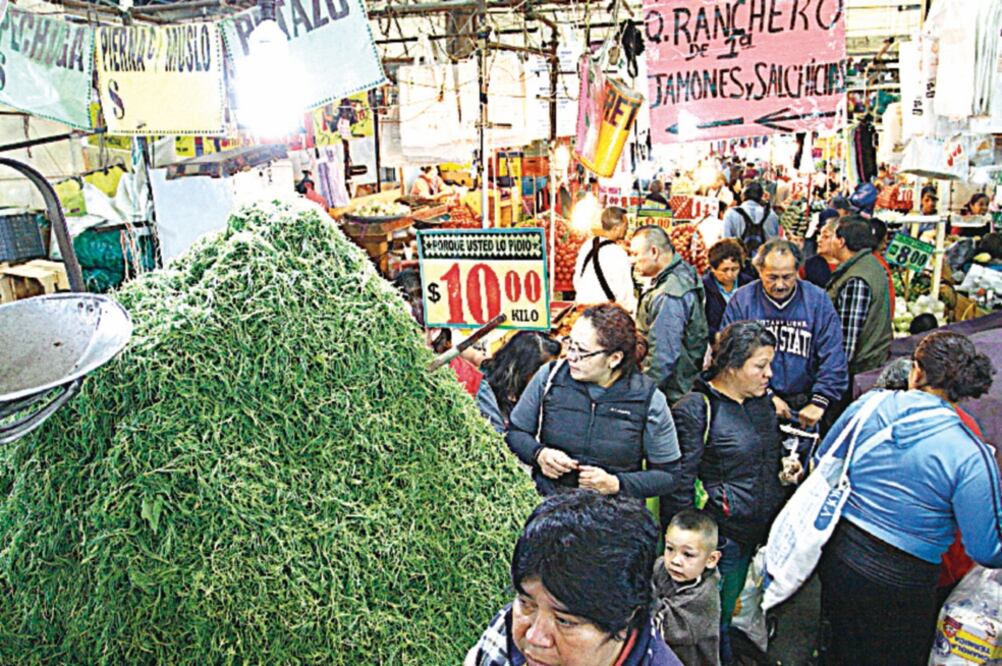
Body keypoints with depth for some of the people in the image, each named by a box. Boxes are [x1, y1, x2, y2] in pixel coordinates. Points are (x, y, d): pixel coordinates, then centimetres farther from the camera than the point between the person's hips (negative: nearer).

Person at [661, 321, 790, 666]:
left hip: (765, 534, 7)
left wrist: (786, 470, 9)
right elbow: (678, 485, -14)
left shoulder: (763, 402, 9)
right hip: (723, 539, -6)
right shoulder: (695, 409, -14)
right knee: (717, 626, 8)